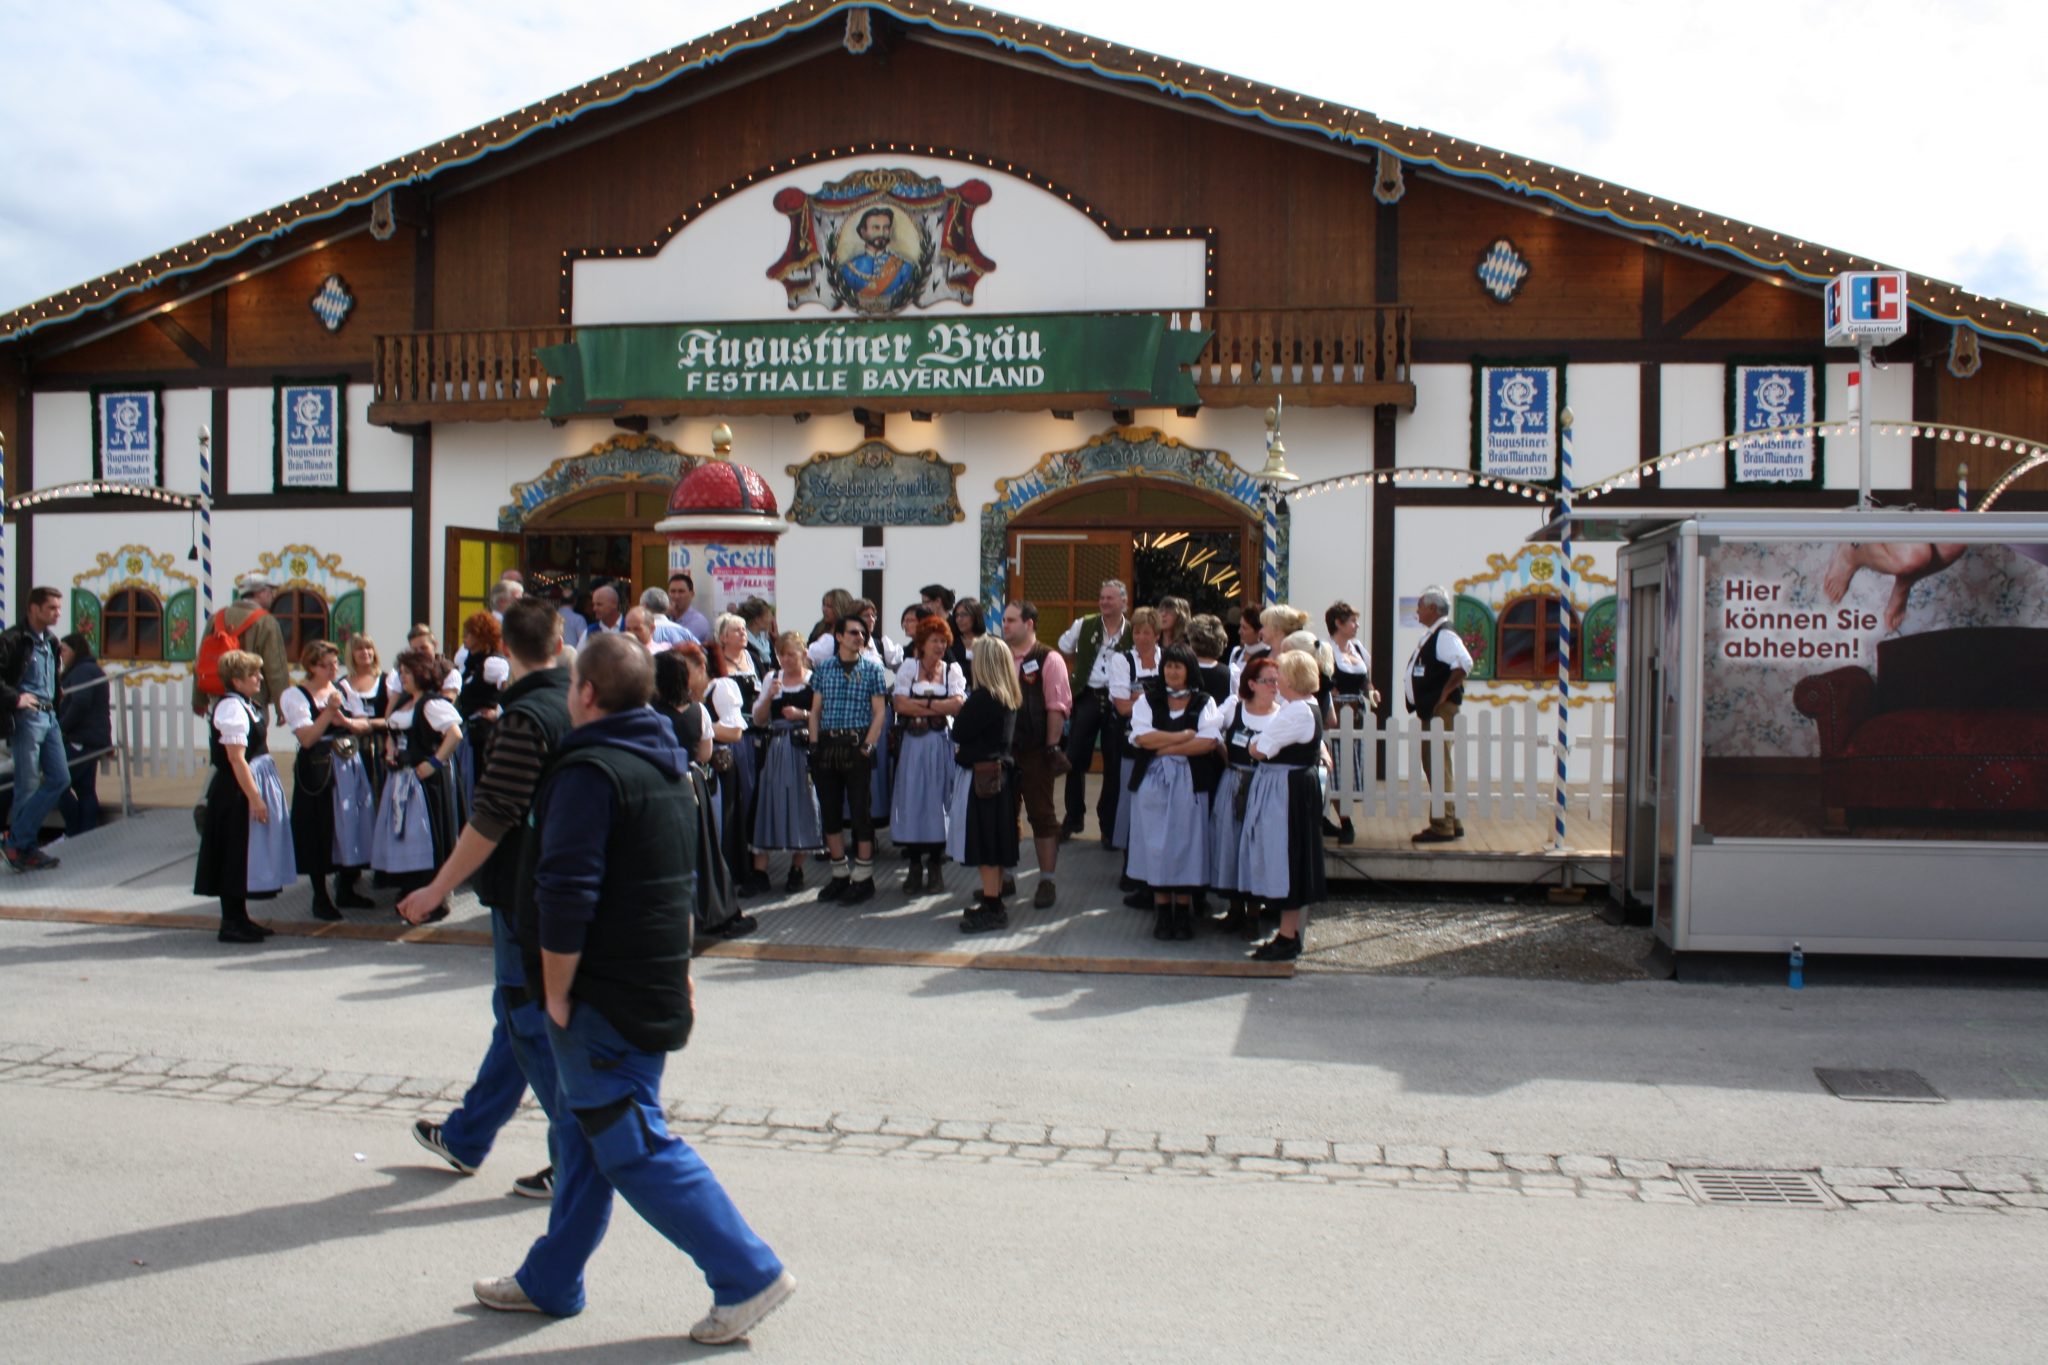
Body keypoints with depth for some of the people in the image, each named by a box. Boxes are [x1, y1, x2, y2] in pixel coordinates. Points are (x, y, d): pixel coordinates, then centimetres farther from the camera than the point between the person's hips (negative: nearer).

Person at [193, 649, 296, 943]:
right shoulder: (231, 708, -17)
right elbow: (236, 758, -22)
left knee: (245, 853, 15)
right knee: (236, 852, -3)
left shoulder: (246, 705, 12)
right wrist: (255, 798, -23)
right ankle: (231, 923, 3)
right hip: (237, 790, -10)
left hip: (255, 782, 10)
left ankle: (239, 918, 23)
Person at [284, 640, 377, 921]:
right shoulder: (295, 696, -4)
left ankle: (346, 890, 24)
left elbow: (365, 725, 8)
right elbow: (306, 738, -14)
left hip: (350, 767, 6)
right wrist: (329, 711, -21)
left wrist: (345, 721, -12)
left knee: (352, 827, 9)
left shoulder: (342, 689, 13)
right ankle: (320, 897, 10)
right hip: (318, 771, -5)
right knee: (320, 834, -2)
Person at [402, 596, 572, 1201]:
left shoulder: (525, 718, -20)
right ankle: (465, 1138, 33)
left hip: (529, 895, -9)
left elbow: (491, 820, -22)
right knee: (518, 1016, 18)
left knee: (533, 1026, 1)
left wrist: (437, 890, -14)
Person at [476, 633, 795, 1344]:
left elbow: (565, 895, -25)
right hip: (655, 987, 10)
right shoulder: (668, 763, 12)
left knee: (635, 1148, -3)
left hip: (604, 999, -10)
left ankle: (748, 1275, -1)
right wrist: (678, 970, 23)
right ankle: (550, 1282, 31)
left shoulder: (589, 771, -18)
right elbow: (685, 883, 20)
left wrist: (556, 994, -15)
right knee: (580, 1133, 19)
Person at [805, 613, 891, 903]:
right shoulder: (823, 669, 10)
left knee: (860, 811, -1)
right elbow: (816, 711, 11)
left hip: (857, 746, -3)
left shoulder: (872, 669, 2)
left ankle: (863, 877, 6)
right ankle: (839, 874, 18)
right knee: (829, 811, 7)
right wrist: (814, 744, 2)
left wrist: (868, 746, -11)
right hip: (827, 746, 3)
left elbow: (879, 712, -2)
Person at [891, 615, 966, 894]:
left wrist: (921, 704, -11)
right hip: (914, 744, 0)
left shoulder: (952, 670, 7)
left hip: (941, 744, 0)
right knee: (913, 801, -1)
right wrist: (938, 708, -9)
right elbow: (900, 704, -7)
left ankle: (934, 866, 11)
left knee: (938, 801, 2)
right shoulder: (908, 667, 5)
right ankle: (914, 868, 7)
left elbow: (958, 704, -8)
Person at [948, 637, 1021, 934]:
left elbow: (959, 732, -14)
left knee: (984, 841, -5)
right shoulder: (1009, 698, 8)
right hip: (1002, 771, 9)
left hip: (981, 775, -9)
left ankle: (992, 908, -2)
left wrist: (961, 709, 3)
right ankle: (993, 903, 22)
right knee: (994, 840, 14)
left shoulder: (982, 698, -18)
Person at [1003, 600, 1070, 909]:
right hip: (1002, 750, 6)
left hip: (1035, 752, -6)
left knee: (1042, 815, 1)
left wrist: (1053, 748, -15)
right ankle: (1001, 876, 25)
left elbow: (1058, 707, -10)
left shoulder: (1048, 660, -6)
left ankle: (1047, 882, 8)